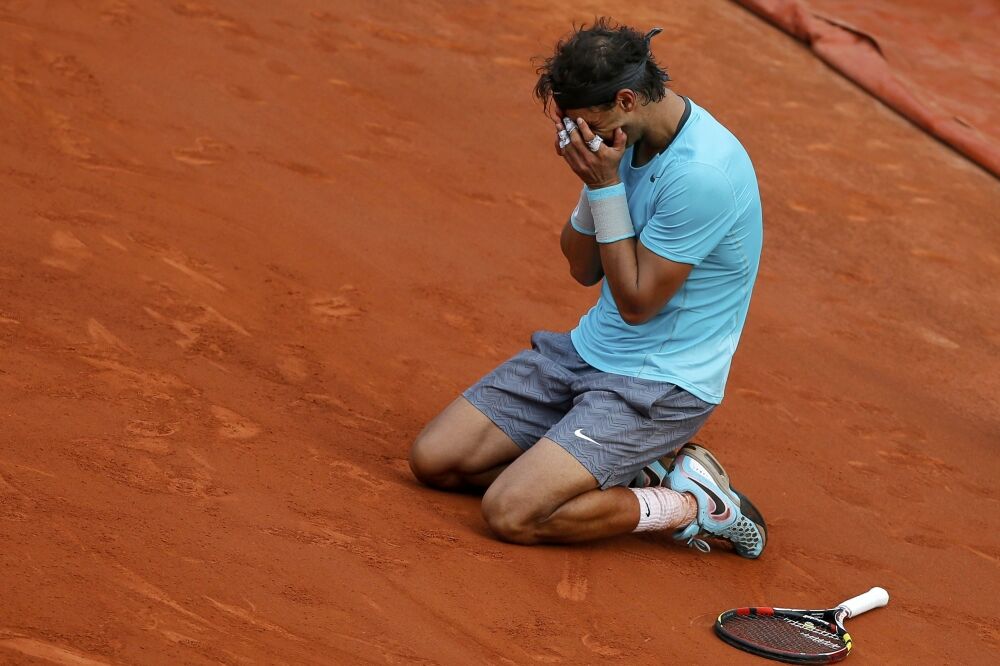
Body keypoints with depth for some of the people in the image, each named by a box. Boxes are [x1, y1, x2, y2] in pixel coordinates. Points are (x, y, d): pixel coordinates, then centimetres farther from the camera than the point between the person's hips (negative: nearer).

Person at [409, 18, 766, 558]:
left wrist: (607, 185, -21)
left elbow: (636, 303, -20)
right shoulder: (627, 139, 0)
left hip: (660, 385, -9)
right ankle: (630, 469, 6)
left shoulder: (702, 173, -26)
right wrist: (592, 183, -11)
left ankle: (692, 504, -3)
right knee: (432, 459, 2)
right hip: (586, 351, 9)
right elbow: (583, 270, 7)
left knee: (510, 514, -21)